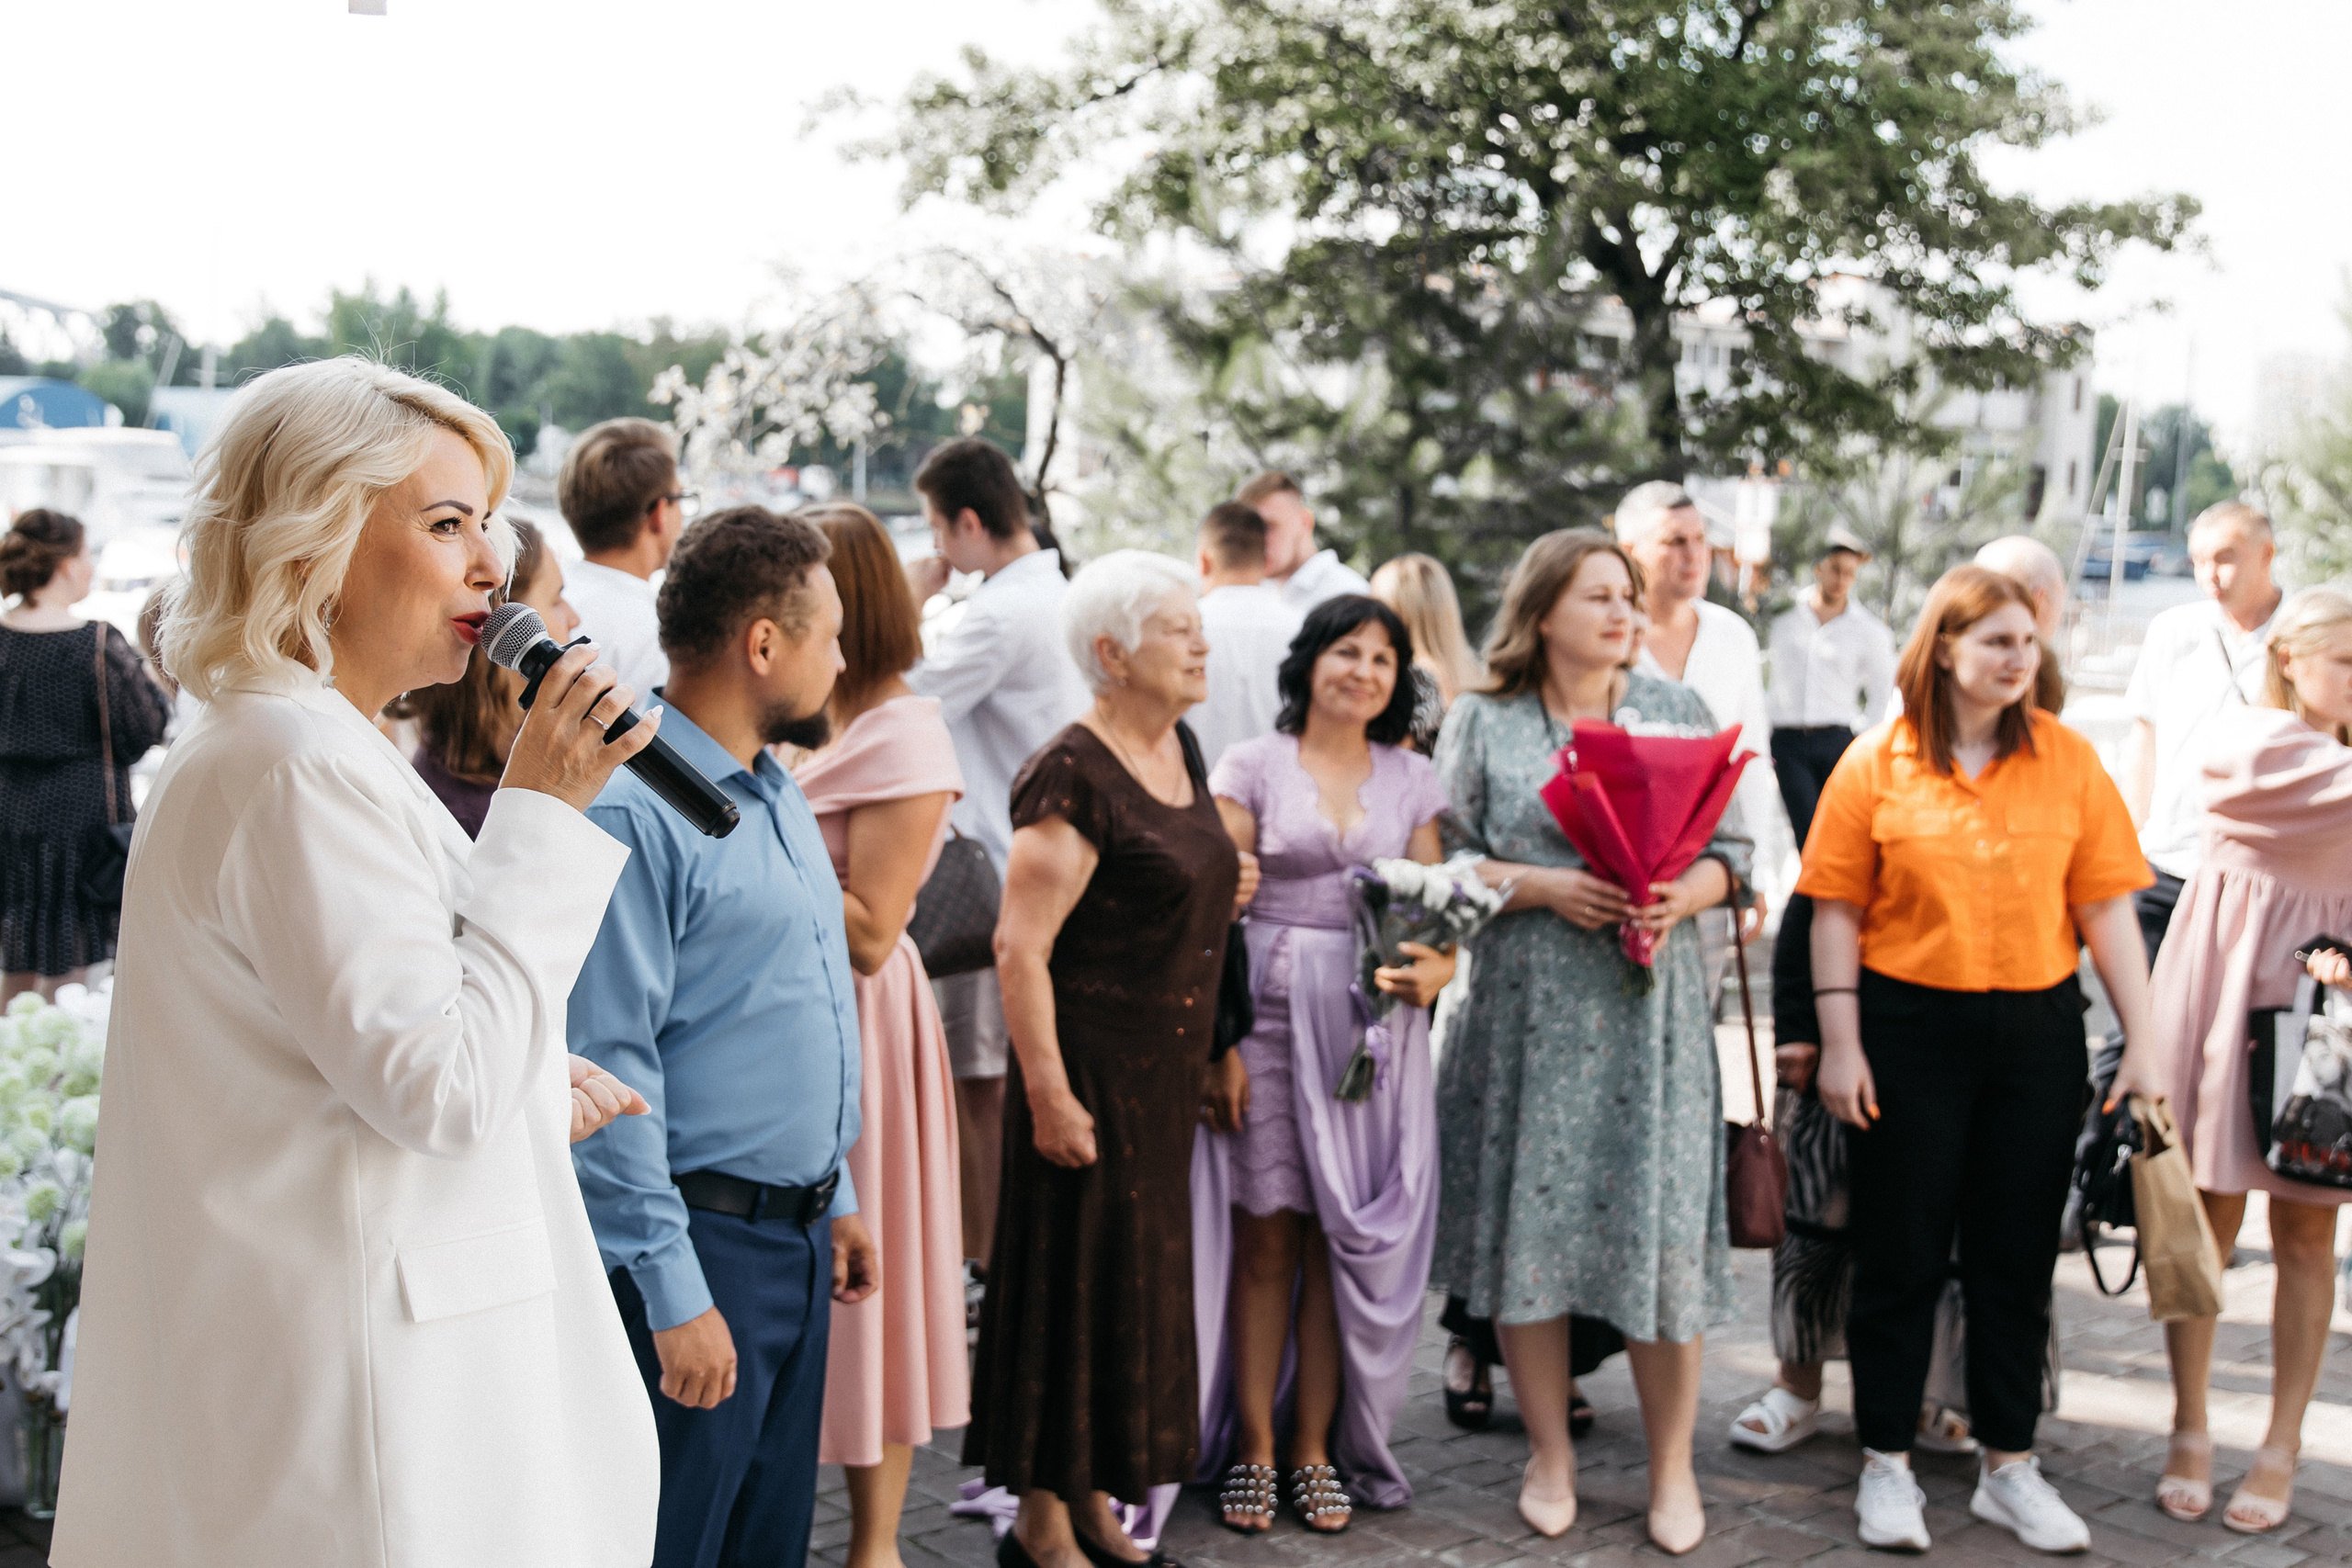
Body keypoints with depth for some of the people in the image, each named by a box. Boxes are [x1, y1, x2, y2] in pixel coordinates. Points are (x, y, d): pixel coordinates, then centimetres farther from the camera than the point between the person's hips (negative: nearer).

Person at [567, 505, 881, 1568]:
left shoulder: (777, 793, 13)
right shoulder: (635, 811, -18)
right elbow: (609, 1065, -21)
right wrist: (672, 1293, -21)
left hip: (798, 1238, 9)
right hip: (701, 1242, -9)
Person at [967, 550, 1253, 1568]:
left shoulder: (1177, 749, 10)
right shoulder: (1074, 775, -17)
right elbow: (1021, 946, -21)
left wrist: (1223, 894, 7)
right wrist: (1048, 1092, -23)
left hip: (1169, 1070, 9)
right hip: (1094, 1067, -9)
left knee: (1142, 1281, 15)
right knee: (1075, 1281, 1)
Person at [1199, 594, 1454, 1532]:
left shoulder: (1412, 780, 11)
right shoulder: (1254, 767, 3)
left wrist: (1436, 967, -12)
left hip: (1375, 1025, 2)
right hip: (1271, 1015, -2)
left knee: (1343, 1241, 4)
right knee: (1266, 1237, 1)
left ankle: (1316, 1448, 16)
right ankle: (1253, 1448, 13)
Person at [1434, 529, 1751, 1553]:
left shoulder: (1677, 712, 10)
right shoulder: (1483, 723, 5)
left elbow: (1728, 848, 8)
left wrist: (1680, 899, -12)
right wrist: (1546, 887, -13)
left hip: (1652, 1006, 1)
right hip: (1527, 1004, 0)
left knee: (1661, 1221, -2)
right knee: (1528, 1216, 1)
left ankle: (1672, 1467, 13)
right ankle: (1549, 1456, 18)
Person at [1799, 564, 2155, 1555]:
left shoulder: (2068, 760, 3)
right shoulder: (1876, 764, -3)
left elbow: (2107, 907, 2)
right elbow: (1837, 909, -2)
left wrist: (2141, 1042, -2)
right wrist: (1839, 1043, -7)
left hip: (2036, 1029, 2)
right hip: (1910, 1032, -2)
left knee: (2017, 1257, 10)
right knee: (1900, 1253, 6)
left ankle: (2010, 1467, 24)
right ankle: (1886, 1465, 19)